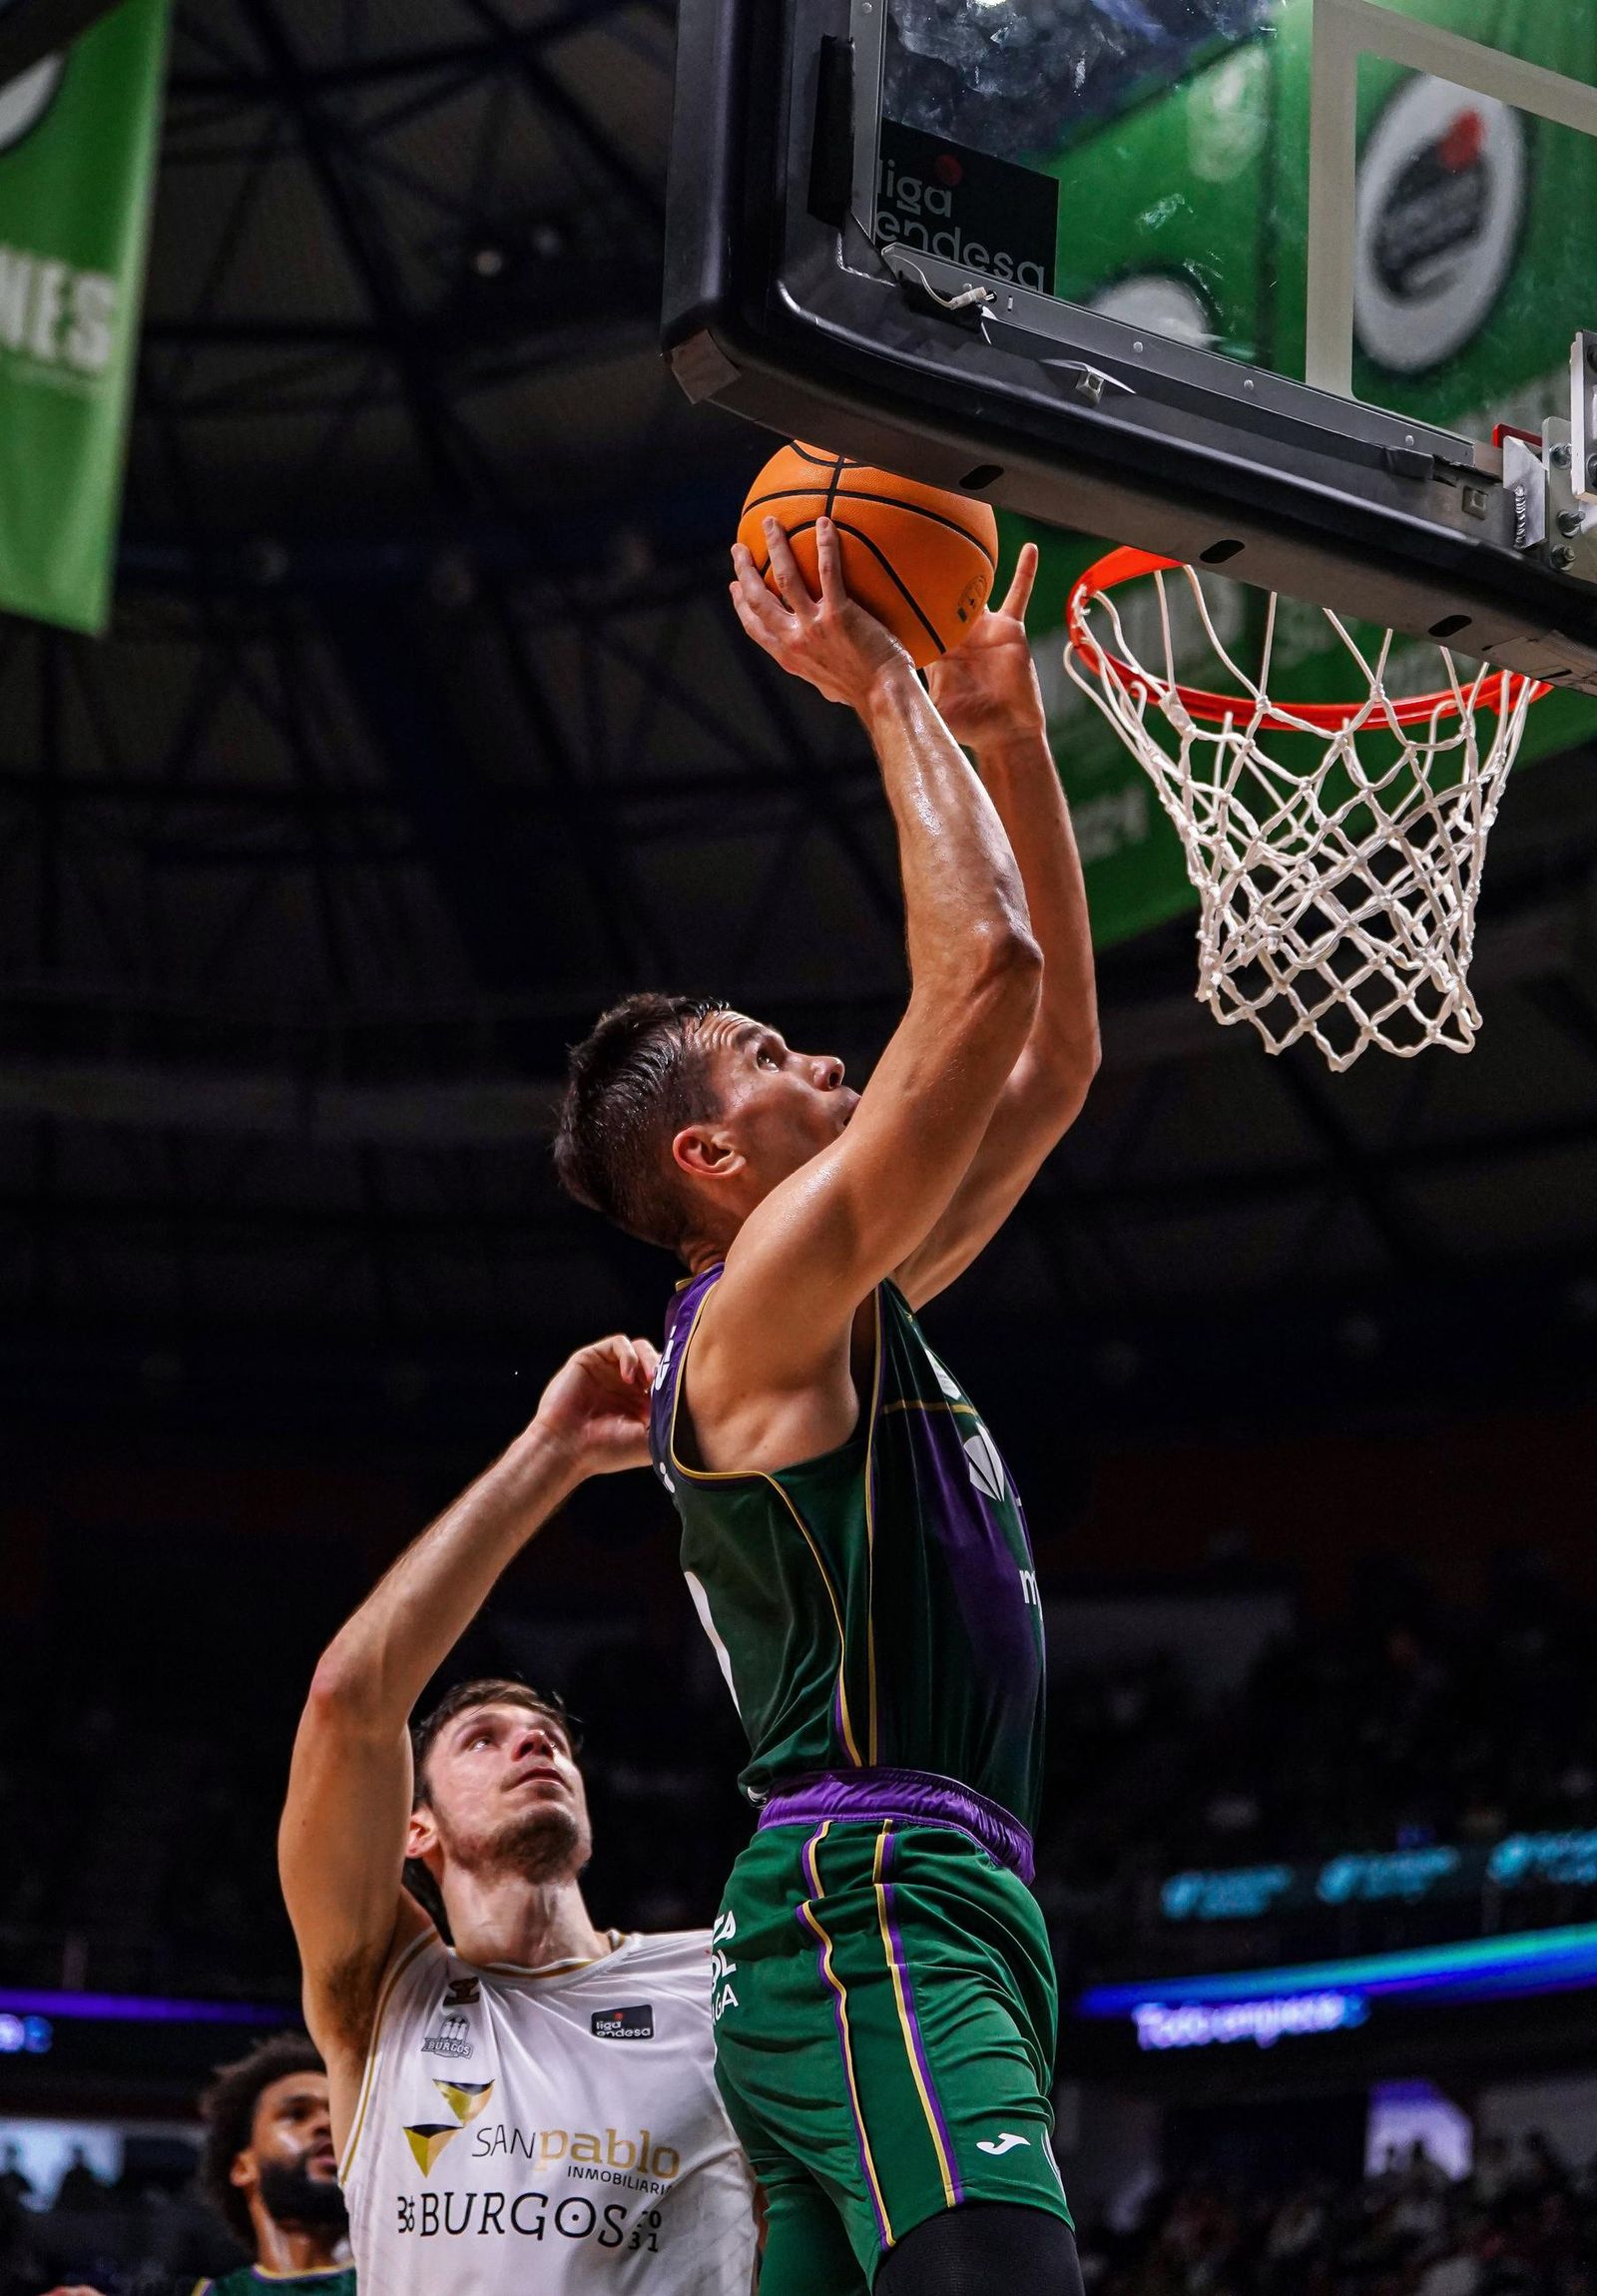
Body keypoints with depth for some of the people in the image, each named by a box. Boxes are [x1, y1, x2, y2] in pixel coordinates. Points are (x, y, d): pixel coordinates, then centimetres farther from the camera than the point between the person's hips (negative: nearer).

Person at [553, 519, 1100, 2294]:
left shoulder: (843, 1315, 23)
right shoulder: (764, 1300, -4)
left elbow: (1053, 1053, 28)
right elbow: (987, 971, -14)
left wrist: (1005, 727, 25)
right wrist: (887, 697, -2)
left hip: (915, 1924, 10)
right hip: (878, 1903, -10)